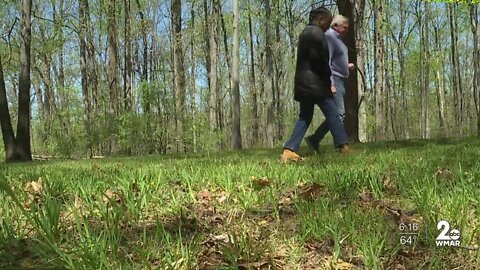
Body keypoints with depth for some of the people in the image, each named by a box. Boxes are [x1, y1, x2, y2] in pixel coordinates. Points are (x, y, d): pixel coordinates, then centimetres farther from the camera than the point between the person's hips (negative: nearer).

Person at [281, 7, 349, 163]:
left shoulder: (305, 33, 20)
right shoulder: (316, 33, -10)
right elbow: (320, 59, -15)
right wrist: (328, 79, -2)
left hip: (303, 83, 9)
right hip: (315, 82, -9)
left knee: (305, 116, 8)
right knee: (332, 114, 0)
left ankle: (289, 150, -2)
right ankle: (344, 146, 6)